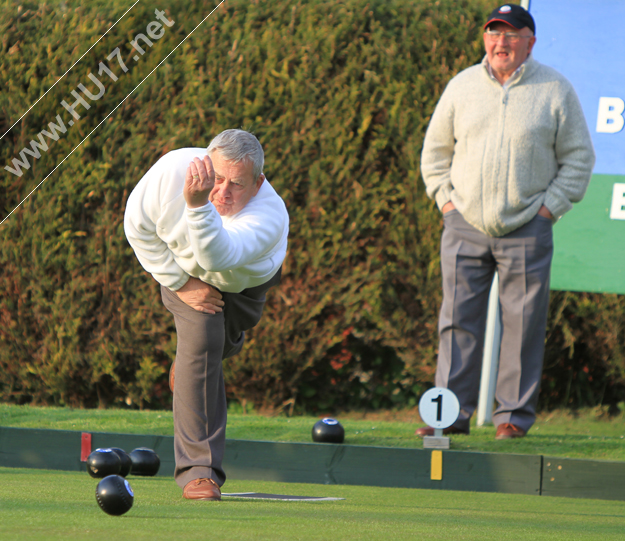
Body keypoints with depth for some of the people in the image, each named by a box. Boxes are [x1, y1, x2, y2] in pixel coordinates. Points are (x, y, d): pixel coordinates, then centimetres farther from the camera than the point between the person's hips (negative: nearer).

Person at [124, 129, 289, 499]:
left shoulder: (270, 216, -46)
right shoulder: (173, 170, -37)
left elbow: (217, 256, -65)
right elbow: (139, 226, -18)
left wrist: (198, 204, -81)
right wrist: (180, 283, -20)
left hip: (246, 280, 1)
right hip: (183, 266, -1)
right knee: (202, 342, -19)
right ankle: (198, 469, -17)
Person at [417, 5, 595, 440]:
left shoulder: (555, 90, 2)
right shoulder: (462, 86, 9)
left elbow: (578, 158, 6)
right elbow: (435, 149, 18)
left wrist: (550, 207, -3)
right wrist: (445, 198, 6)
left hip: (526, 229, -2)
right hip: (465, 225, 2)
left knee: (523, 323, -2)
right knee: (458, 320, -1)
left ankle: (515, 413, 5)